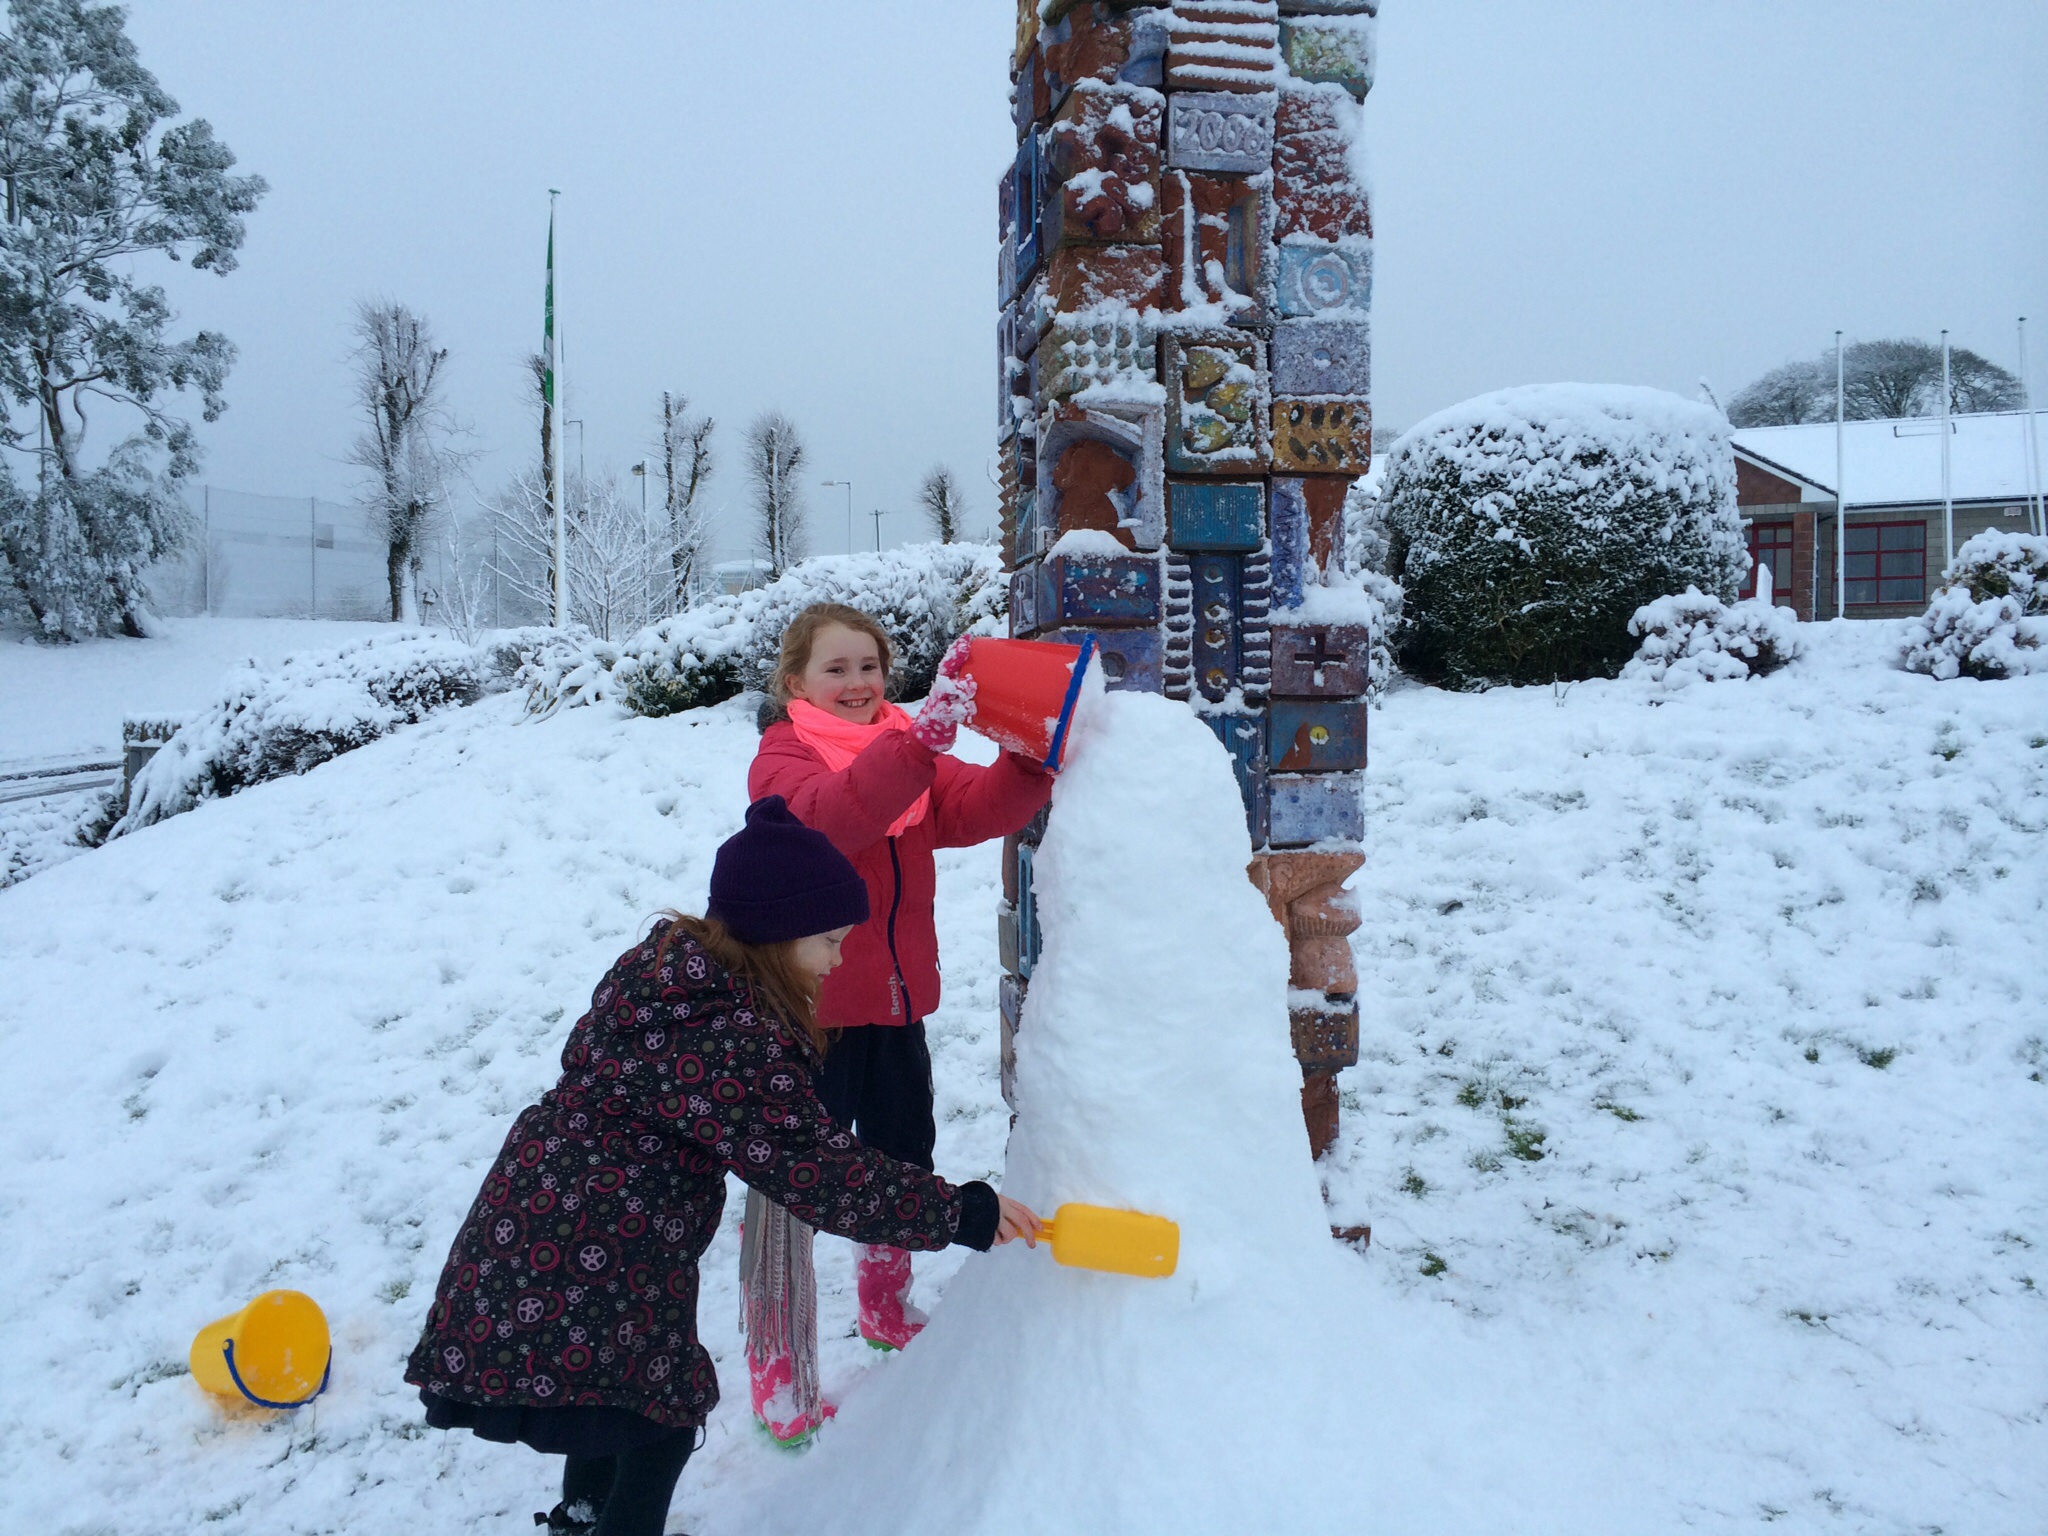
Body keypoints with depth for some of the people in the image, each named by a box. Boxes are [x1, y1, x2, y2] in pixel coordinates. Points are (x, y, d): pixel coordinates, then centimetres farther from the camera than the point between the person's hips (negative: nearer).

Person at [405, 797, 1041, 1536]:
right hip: (573, 1278, -10)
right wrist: (962, 1212, -22)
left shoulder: (672, 959, 3)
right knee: (660, 1429, 7)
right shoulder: (728, 1036, -26)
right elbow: (813, 1170, -27)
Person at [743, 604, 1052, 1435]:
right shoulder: (782, 757, -10)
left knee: (904, 1162, 21)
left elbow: (980, 808, -6)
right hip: (808, 1013, -7)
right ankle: (776, 1367, 14)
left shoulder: (910, 754, 9)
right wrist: (925, 736, -44)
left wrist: (1031, 752, -25)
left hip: (896, 1006, 7)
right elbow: (827, 814, -33)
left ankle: (887, 1310, 46)